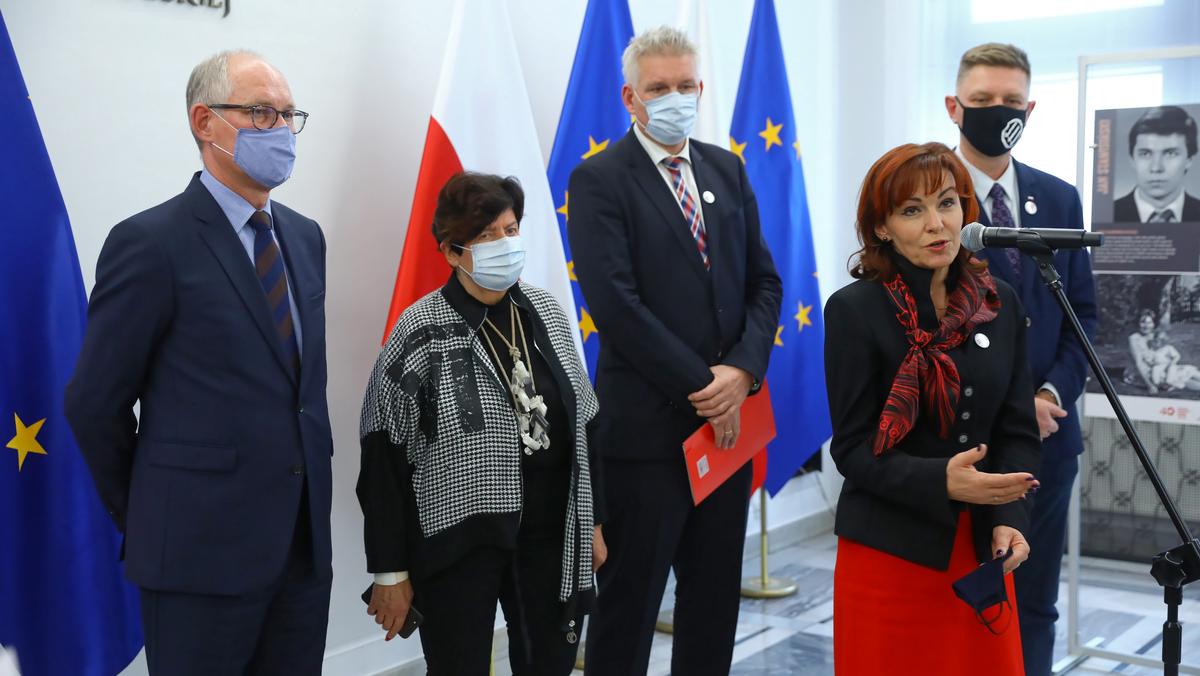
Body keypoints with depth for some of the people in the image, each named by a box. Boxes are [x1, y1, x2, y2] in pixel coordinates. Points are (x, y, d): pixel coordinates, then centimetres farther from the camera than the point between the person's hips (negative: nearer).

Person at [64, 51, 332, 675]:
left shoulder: (305, 237, 10)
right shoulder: (150, 243, -10)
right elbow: (94, 402, -6)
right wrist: (146, 519, 2)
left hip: (305, 545, 6)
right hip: (203, 552, -6)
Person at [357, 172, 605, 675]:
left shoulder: (545, 311, 3)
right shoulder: (422, 332, -11)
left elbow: (581, 425, 11)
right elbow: (385, 461, -9)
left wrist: (593, 522, 11)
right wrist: (390, 571, -9)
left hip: (551, 536, 5)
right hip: (457, 541, -4)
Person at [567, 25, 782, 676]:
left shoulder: (726, 169, 11)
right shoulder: (600, 179, -7)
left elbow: (764, 282, 9)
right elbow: (615, 303, -16)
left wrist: (743, 369, -8)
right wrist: (700, 386, -15)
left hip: (728, 419, 6)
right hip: (648, 425, -6)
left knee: (715, 596, 15)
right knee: (628, 598, 5)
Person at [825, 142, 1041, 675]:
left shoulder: (998, 302, 4)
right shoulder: (854, 310, -10)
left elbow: (1018, 429, 4)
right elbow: (853, 447, -11)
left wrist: (1009, 520, -11)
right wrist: (941, 482, -26)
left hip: (980, 548, 4)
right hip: (889, 552, -4)